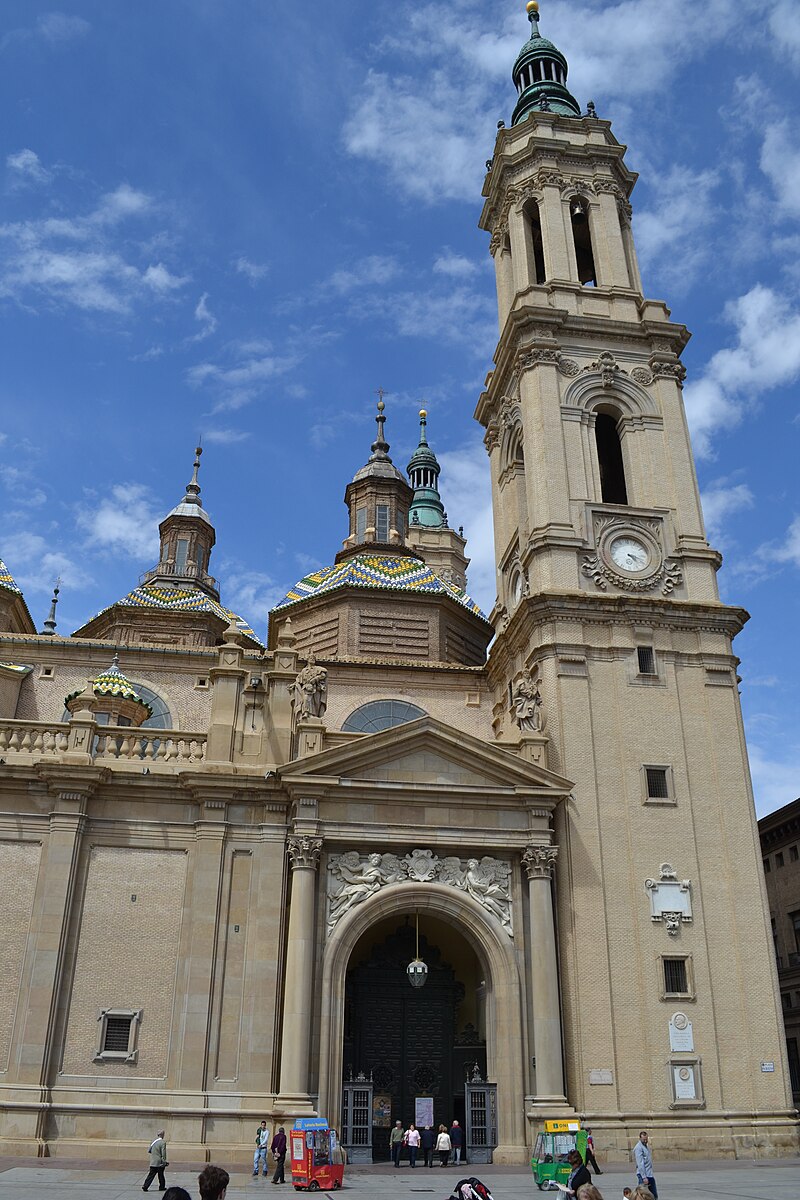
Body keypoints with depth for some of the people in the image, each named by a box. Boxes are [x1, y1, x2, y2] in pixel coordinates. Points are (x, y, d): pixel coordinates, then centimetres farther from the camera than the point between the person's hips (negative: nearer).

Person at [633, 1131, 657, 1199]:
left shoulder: (646, 1145, 13)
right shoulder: (638, 1148, -17)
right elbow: (640, 1164, -21)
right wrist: (644, 1177, -25)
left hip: (650, 1175, 9)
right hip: (643, 1175, -9)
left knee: (655, 1196, 12)